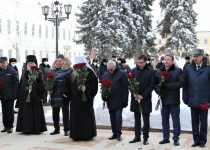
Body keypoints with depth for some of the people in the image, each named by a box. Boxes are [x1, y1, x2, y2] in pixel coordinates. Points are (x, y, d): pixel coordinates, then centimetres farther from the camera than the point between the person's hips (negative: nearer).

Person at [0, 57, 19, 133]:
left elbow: (16, 83, -7)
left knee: (10, 111, -1)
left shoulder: (12, 71, -5)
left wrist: (15, 94, -12)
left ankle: (10, 127, 6)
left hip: (10, 95, -4)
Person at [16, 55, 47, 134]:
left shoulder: (38, 73, 0)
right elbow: (21, 85, 10)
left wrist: (33, 86, -19)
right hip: (25, 97, 3)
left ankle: (36, 129, 6)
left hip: (35, 97, -3)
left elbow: (41, 86, -5)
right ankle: (26, 129, 8)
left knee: (36, 113, -2)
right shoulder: (24, 73, 11)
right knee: (27, 113, 2)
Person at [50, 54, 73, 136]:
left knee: (65, 112, 3)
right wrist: (49, 89, 2)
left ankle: (66, 129, 11)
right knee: (55, 112, 10)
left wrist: (67, 93, -15)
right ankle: (56, 129, 22)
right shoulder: (54, 69, 11)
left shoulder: (69, 70, -4)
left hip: (64, 95, -5)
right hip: (55, 94, 5)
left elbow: (71, 82, -8)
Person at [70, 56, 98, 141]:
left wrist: (86, 87, -26)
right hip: (76, 98, 7)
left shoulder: (88, 71, -10)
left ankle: (87, 134, 8)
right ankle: (77, 134, 17)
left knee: (85, 114, -2)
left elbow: (94, 81, -17)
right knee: (76, 115, 8)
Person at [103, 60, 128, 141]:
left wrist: (124, 100, -13)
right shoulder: (105, 74, 11)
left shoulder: (122, 74, -7)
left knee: (118, 115, -7)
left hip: (119, 100, -5)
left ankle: (118, 134, 0)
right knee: (112, 117, 8)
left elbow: (125, 87, -9)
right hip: (110, 100, 6)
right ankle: (114, 133, 16)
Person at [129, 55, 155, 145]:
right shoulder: (134, 70, 5)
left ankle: (145, 138, 11)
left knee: (146, 119, 4)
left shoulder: (151, 71, -5)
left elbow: (151, 86, -7)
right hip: (135, 99, 3)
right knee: (137, 119, 11)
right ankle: (137, 136, 19)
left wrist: (142, 95, -13)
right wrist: (134, 94, -8)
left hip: (145, 99, -3)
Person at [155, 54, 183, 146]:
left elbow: (181, 83, -12)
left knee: (176, 120, 2)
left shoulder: (178, 71, 0)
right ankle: (166, 138, 22)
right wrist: (159, 91, -12)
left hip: (174, 100, -4)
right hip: (163, 100, 4)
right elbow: (155, 84, 7)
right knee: (164, 120, 11)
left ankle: (176, 139, 11)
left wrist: (167, 85, -16)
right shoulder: (159, 71, 11)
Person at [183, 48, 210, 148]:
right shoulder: (188, 68, 1)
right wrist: (185, 98, 3)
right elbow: (185, 84, 5)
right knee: (194, 122, 11)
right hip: (193, 101, 3)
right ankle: (196, 140, 22)